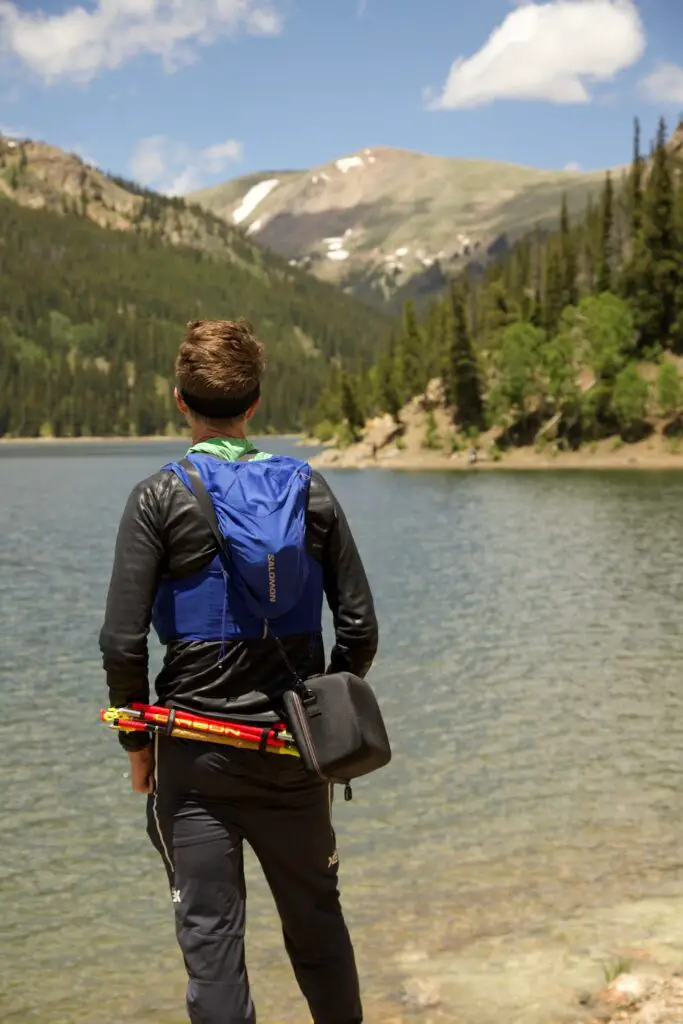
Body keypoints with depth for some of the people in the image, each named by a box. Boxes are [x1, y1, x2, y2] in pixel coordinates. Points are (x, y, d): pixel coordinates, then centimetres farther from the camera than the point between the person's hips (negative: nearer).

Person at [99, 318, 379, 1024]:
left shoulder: (159, 498, -8)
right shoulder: (310, 490, 1)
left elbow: (123, 643, -12)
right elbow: (358, 626, 1)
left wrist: (137, 741, 1)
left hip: (195, 752, -3)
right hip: (295, 752, 3)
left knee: (209, 932, 7)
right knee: (315, 916, 20)